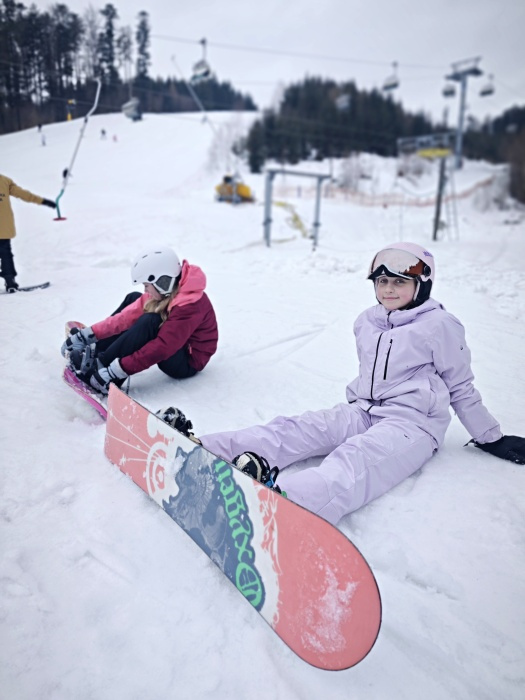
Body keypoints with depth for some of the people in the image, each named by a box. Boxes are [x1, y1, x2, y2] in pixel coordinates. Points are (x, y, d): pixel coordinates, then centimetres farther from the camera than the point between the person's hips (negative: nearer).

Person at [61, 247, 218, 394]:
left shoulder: (189, 306, -31)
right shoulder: (167, 290, -7)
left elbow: (161, 348, -34)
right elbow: (130, 315, -9)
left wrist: (117, 369, -34)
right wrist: (90, 334, -12)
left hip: (188, 361, -9)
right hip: (174, 342, 9)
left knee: (149, 322, -33)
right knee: (134, 299, 5)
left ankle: (100, 367, -21)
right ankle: (95, 351, 3)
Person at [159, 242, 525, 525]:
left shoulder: (440, 326, -1)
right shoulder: (367, 323, 13)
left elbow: (461, 388, 6)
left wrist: (491, 437, 11)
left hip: (412, 423, -5)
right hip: (362, 412, 5)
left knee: (355, 458, -35)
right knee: (293, 430, -18)